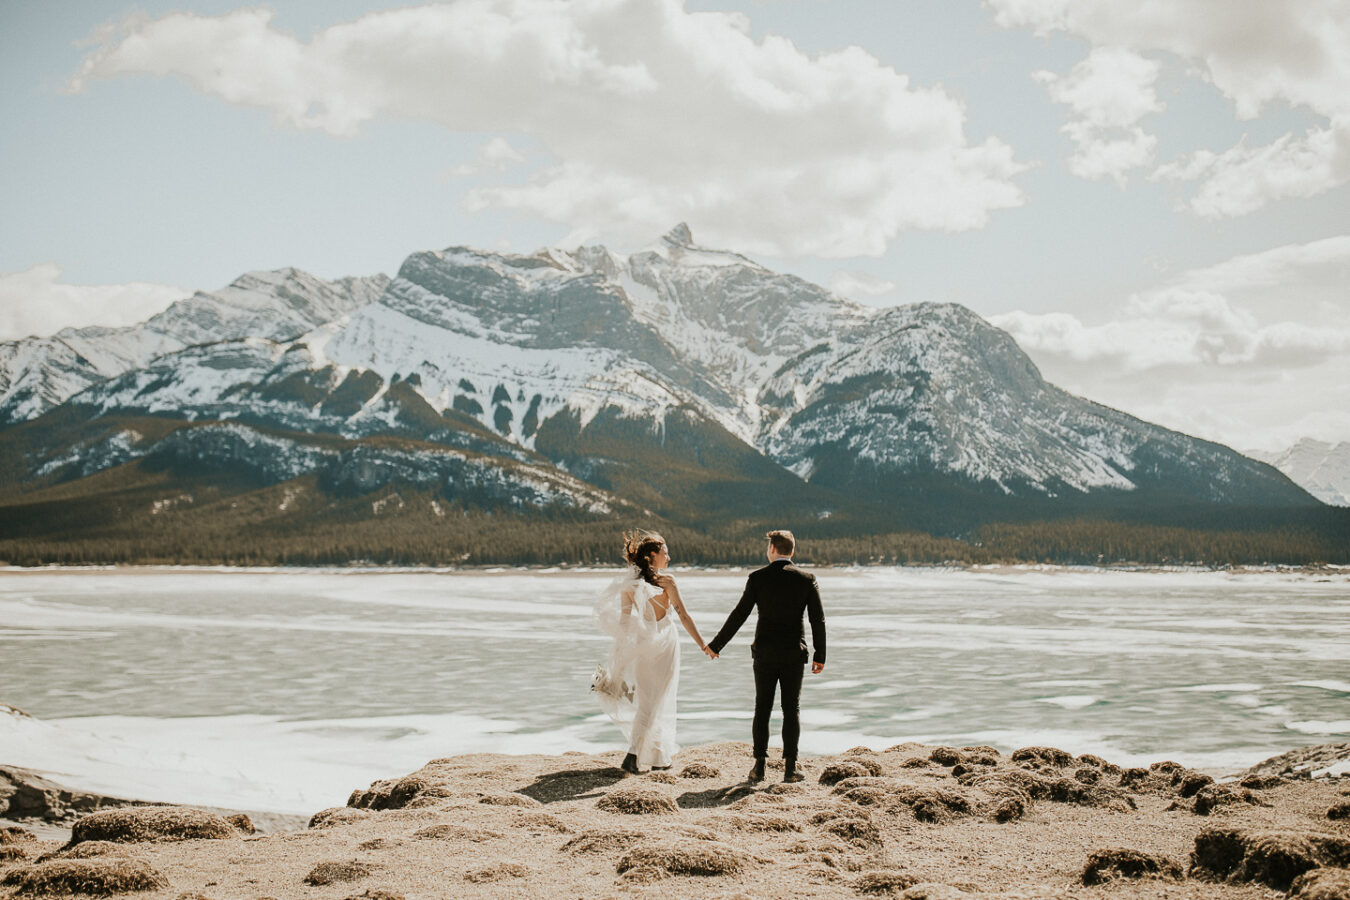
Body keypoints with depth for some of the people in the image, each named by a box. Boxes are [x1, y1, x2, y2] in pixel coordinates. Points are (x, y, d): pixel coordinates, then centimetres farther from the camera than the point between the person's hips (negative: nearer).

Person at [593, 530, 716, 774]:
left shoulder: (629, 583, -1)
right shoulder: (666, 582, -11)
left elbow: (624, 620, 1)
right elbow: (684, 616, -12)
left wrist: (620, 664, 7)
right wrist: (703, 645, -5)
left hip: (640, 647, 4)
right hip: (664, 645, -4)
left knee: (645, 701, 16)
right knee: (656, 703, 3)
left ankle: (659, 757, 20)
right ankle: (633, 755, -7)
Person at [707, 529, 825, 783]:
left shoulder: (757, 578, -5)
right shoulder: (807, 579, -1)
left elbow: (739, 615, -4)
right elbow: (818, 619, 0)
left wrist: (716, 645, 4)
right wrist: (820, 655, 8)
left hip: (765, 653, 0)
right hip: (794, 653, 0)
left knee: (762, 709, 7)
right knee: (791, 709, 6)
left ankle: (759, 766, 5)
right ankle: (790, 767, 2)